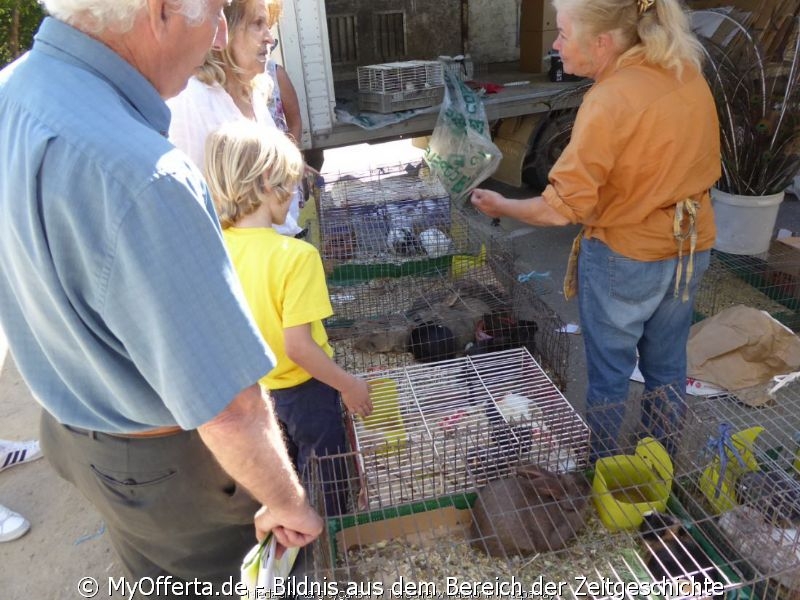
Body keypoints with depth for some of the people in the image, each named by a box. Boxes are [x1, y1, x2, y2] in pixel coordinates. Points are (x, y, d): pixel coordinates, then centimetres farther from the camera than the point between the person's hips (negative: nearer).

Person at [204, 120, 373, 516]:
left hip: (250, 390, 6)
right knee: (326, 484, 20)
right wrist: (349, 385, -14)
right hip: (302, 390, -6)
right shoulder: (295, 255, -29)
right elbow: (298, 346, -28)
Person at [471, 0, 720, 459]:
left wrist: (502, 206, -11)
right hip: (692, 247, 7)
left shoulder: (610, 101, -25)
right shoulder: (687, 71, -2)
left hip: (625, 255, -7)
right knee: (668, 365, 21)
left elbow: (562, 209, -26)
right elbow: (704, 164, 9)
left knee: (609, 372, 12)